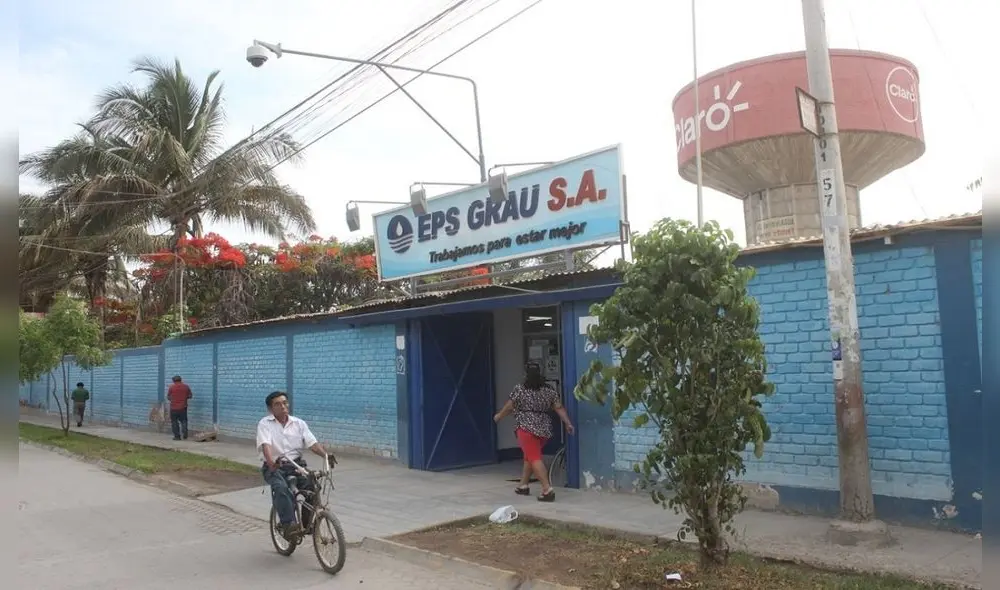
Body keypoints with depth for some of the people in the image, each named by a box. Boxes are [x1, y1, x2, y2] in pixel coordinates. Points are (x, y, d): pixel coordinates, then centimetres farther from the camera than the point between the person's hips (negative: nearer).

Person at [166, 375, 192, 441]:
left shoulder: (171, 387, -6)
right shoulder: (186, 386, 0)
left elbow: (168, 397, 1)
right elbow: (190, 396, 5)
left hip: (174, 408, -2)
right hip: (183, 407, 2)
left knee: (174, 422, 7)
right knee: (183, 420, 14)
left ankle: (177, 436, 5)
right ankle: (185, 434, 1)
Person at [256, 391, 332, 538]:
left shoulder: (299, 423, 7)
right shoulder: (265, 424, -2)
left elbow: (312, 443, -3)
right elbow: (266, 445, -19)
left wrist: (326, 455, -23)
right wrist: (272, 463, -39)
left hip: (296, 464, 3)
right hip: (274, 467, -3)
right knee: (282, 488, -34)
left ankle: (306, 523, -2)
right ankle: (288, 525, -29)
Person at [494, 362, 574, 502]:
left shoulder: (519, 389, -5)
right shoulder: (550, 391, 7)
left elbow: (509, 407, 4)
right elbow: (559, 408, 3)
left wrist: (498, 416, 19)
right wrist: (568, 423, 7)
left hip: (527, 428, -6)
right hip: (544, 429, 6)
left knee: (534, 458, -8)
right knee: (529, 455, 20)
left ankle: (547, 489, -19)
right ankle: (523, 485, 28)